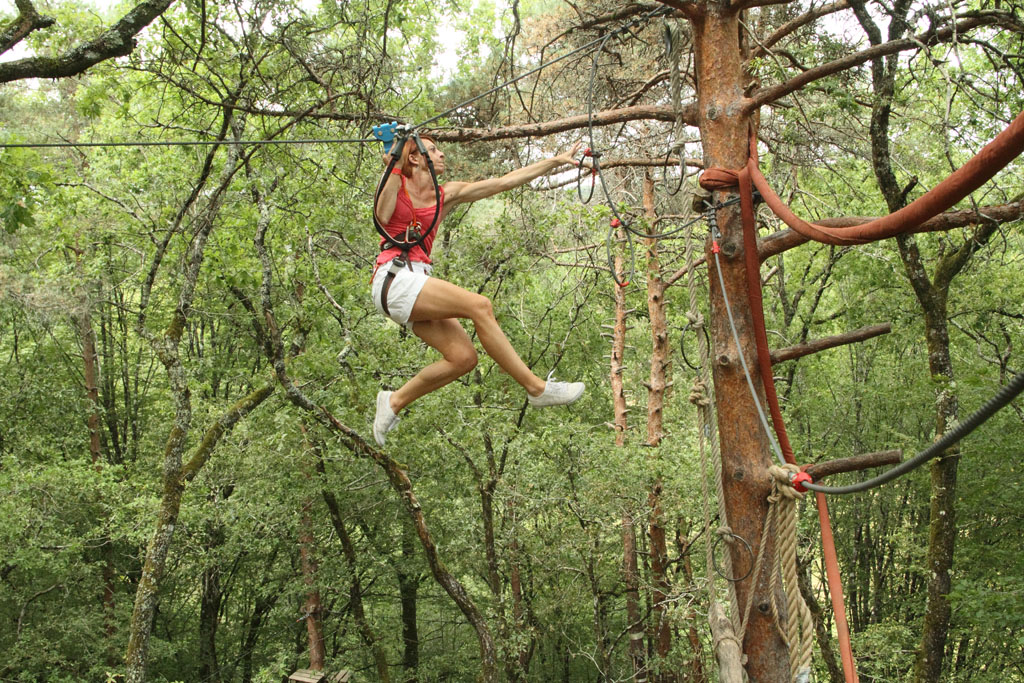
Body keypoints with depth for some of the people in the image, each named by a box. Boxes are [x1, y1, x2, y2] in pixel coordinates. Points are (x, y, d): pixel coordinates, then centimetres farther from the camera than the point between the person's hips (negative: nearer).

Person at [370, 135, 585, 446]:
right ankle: (536, 388, -19)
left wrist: (556, 161, 18)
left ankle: (395, 401, 7)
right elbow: (382, 216, -15)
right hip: (394, 277, -7)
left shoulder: (447, 195, 20)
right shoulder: (396, 184, 7)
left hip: (419, 283, 7)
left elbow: (506, 180, 19)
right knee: (479, 306, -22)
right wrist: (393, 168, -9)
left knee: (463, 357, -10)